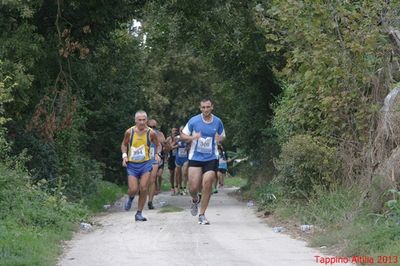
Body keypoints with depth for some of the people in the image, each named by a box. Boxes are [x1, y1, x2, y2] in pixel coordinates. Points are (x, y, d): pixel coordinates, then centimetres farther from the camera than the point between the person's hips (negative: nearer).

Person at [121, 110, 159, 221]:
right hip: (132, 164, 0)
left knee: (143, 189, -7)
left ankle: (139, 213, 7)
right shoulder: (129, 132, -6)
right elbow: (124, 144, 11)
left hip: (146, 163, 0)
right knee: (133, 189, -10)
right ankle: (130, 198, 29)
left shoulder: (151, 133, -7)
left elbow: (158, 145, 11)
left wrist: (157, 154, -6)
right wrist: (124, 155, -4)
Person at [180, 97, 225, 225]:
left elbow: (222, 136, 15)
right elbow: (183, 135, 4)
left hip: (211, 158, 1)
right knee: (193, 187, -5)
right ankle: (195, 200, 33)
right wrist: (192, 137, -17)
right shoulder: (194, 121, -5)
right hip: (195, 157, 0)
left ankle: (202, 215, 2)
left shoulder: (217, 122, 1)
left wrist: (220, 138, -9)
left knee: (207, 185, -9)